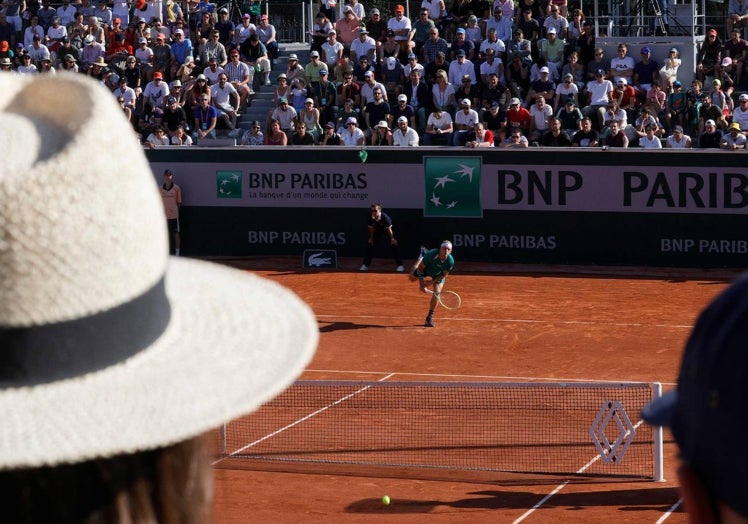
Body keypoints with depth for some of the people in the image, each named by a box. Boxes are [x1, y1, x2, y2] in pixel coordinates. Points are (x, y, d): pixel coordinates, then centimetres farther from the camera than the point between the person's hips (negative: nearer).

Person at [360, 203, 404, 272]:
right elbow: (371, 228, -11)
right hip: (377, 231, 4)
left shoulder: (385, 217, -38)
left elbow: (389, 229, -25)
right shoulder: (370, 217, -30)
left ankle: (400, 265, -7)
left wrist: (392, 239, -14)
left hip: (386, 230, -4)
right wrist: (371, 238, -1)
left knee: (393, 245, -13)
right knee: (369, 244, -1)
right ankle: (365, 264, 10)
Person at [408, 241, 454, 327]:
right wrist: (421, 283, -27)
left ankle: (430, 317, -1)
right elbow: (420, 268, -24)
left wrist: (431, 282, -27)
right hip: (426, 268, 0)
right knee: (412, 278, 24)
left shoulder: (450, 261, -38)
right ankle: (422, 256, 49)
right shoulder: (431, 254, -41)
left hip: (438, 275, 0)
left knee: (436, 292, -17)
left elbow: (444, 275, -21)